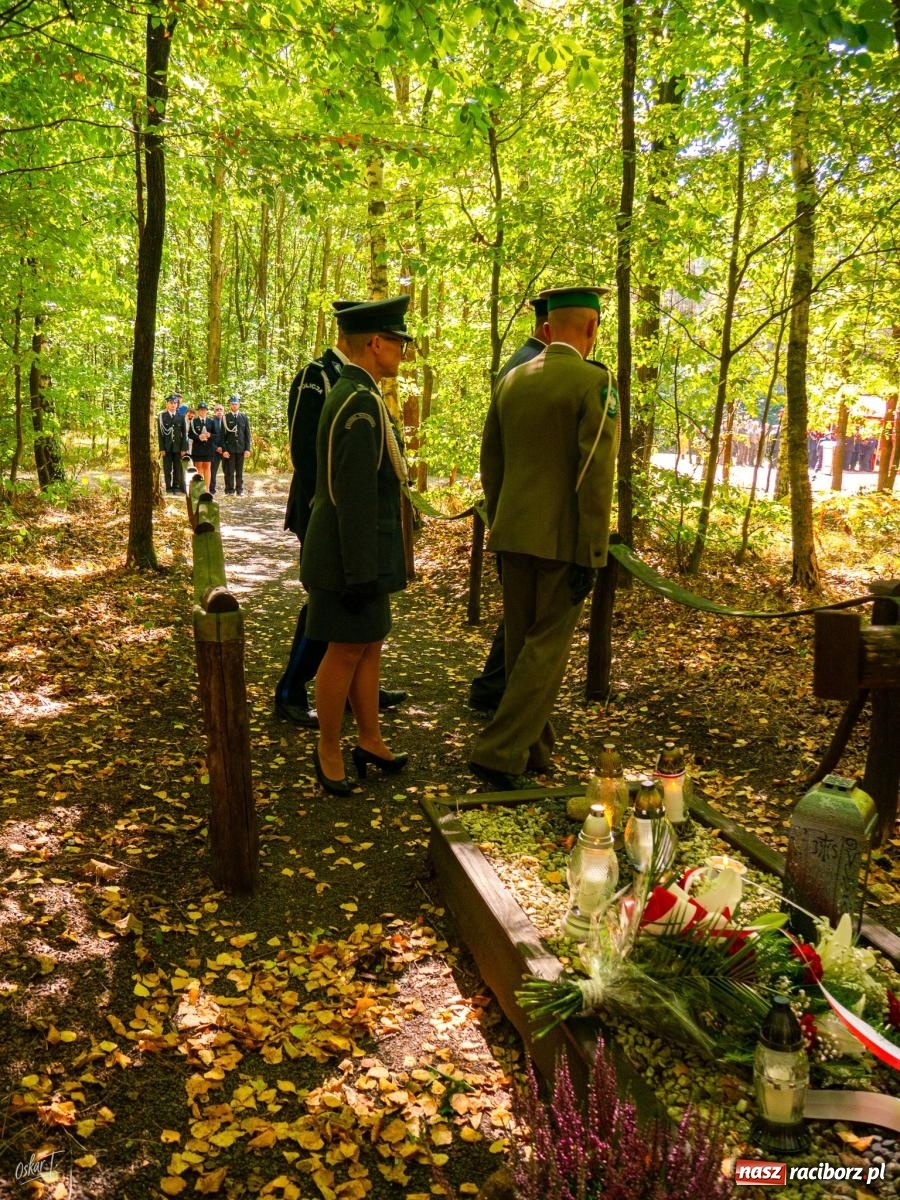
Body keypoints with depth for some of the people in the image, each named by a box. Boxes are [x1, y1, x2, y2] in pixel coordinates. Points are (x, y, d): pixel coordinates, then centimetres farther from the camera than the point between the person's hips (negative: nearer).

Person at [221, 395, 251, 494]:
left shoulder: (244, 417, 9)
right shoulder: (225, 417, 2)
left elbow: (247, 434, 8)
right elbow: (222, 435, 0)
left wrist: (247, 449, 0)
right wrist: (224, 450, -8)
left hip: (241, 448, 2)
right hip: (229, 448, -2)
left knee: (239, 471, 6)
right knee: (229, 471, 0)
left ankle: (239, 489, 12)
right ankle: (230, 490, 6)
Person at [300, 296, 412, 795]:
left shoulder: (350, 394, 12)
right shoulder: (361, 403, -20)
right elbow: (355, 496, -24)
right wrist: (360, 573, -22)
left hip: (365, 552, 10)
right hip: (350, 555, -10)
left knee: (369, 646, 16)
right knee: (346, 651, 3)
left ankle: (371, 742, 28)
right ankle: (329, 750, 19)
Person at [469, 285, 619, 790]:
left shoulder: (512, 381, 9)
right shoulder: (596, 382, -11)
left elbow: (491, 464, 12)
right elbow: (596, 475, -18)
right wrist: (592, 555, -15)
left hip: (514, 534, 6)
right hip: (564, 540, -6)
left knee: (523, 644, 14)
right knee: (547, 648, 1)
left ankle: (534, 749, 24)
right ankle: (499, 751, -2)